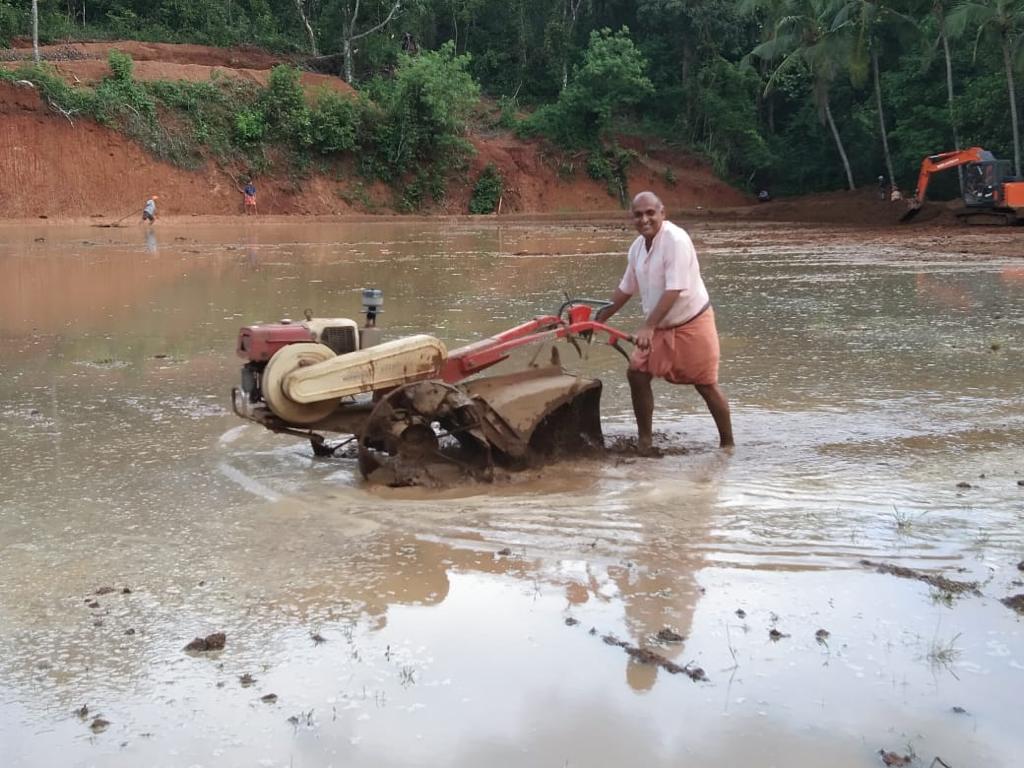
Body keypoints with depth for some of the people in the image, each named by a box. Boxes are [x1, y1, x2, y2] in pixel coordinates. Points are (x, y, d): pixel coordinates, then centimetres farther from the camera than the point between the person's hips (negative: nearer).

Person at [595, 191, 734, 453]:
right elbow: (626, 289, 16)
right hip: (660, 327, 7)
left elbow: (674, 290, -27)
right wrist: (599, 319, 16)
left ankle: (727, 443, 14)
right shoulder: (637, 247, 3)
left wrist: (647, 327, -30)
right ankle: (644, 439, 9)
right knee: (637, 372, -3)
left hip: (692, 323, -7)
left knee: (706, 385, -2)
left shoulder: (676, 240, -21)